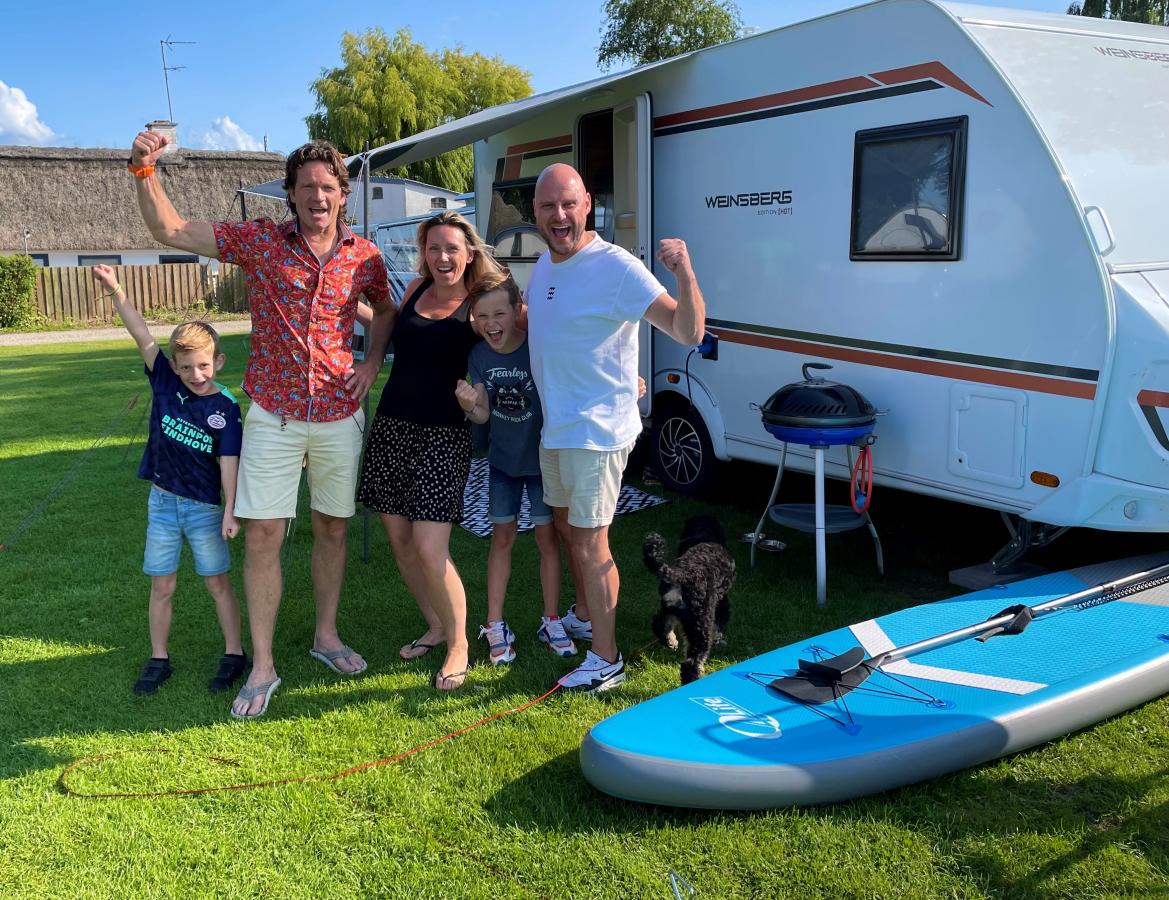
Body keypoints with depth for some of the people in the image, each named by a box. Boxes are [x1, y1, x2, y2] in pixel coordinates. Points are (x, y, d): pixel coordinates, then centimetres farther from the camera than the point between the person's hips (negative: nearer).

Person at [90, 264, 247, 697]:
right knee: (162, 585, 10)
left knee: (218, 583, 7)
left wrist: (230, 509, -19)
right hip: (162, 502, 3)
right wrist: (115, 290, -20)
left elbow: (228, 461, -13)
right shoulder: (165, 382, -4)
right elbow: (142, 336, -11)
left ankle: (234, 654, 19)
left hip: (205, 506, -3)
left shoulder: (225, 408, -11)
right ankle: (158, 659, 22)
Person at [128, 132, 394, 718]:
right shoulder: (259, 240, -3)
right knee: (262, 535, -2)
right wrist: (143, 169, -22)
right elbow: (168, 230, -6)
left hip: (339, 415, 2)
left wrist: (373, 362, 5)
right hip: (274, 416, -2)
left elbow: (385, 310, 21)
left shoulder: (363, 256, 3)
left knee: (333, 528, 12)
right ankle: (262, 666, 11)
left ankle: (326, 635, 32)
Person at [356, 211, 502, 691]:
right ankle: (436, 626, 30)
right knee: (400, 542, 10)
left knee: (430, 550, -11)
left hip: (442, 436, -6)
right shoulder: (415, 290, 9)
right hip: (391, 426, 6)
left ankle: (458, 644, 9)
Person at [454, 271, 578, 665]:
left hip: (542, 458, -3)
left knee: (547, 537, 5)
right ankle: (495, 626, 17)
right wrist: (469, 406, -28)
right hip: (503, 460, 3)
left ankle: (551, 621, 21)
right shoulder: (479, 356, -8)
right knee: (502, 537, 9)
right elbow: (483, 415, -6)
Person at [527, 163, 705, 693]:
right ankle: (589, 617, 44)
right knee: (564, 525, 22)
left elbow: (687, 332, -26)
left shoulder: (617, 268, -20)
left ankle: (606, 659, 10)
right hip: (555, 426, 9)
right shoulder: (544, 264, 5)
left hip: (597, 430, -9)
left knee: (589, 542, -3)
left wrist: (685, 275, -43)